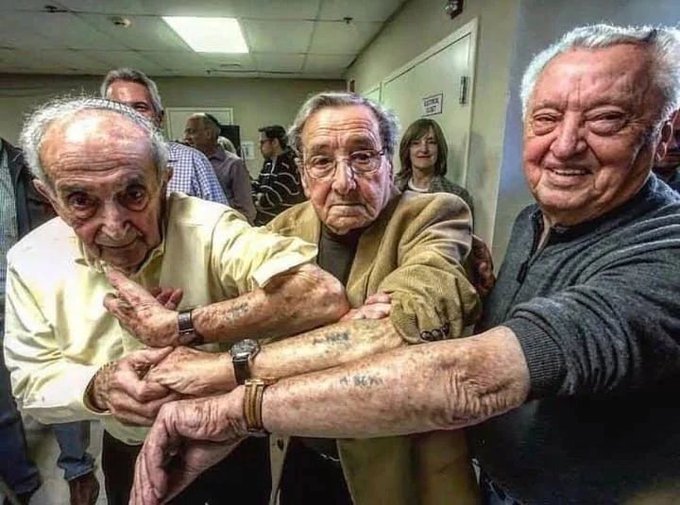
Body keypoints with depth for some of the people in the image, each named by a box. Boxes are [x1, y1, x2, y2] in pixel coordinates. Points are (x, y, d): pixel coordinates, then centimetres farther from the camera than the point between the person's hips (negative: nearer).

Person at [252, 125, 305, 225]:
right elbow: (255, 186, 15)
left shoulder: (289, 165, -19)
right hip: (263, 223, 9)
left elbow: (274, 198, -22)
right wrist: (260, 197, -7)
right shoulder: (268, 163, 12)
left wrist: (258, 202, -2)